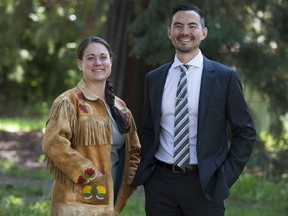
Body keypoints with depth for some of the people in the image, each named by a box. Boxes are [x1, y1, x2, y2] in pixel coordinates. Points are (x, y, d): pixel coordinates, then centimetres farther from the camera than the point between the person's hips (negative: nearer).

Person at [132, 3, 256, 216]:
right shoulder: (154, 78, 9)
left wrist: (226, 177, -5)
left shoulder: (225, 77, -1)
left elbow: (245, 133, 1)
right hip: (160, 183, 3)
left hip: (204, 184, -3)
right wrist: (143, 171, 6)